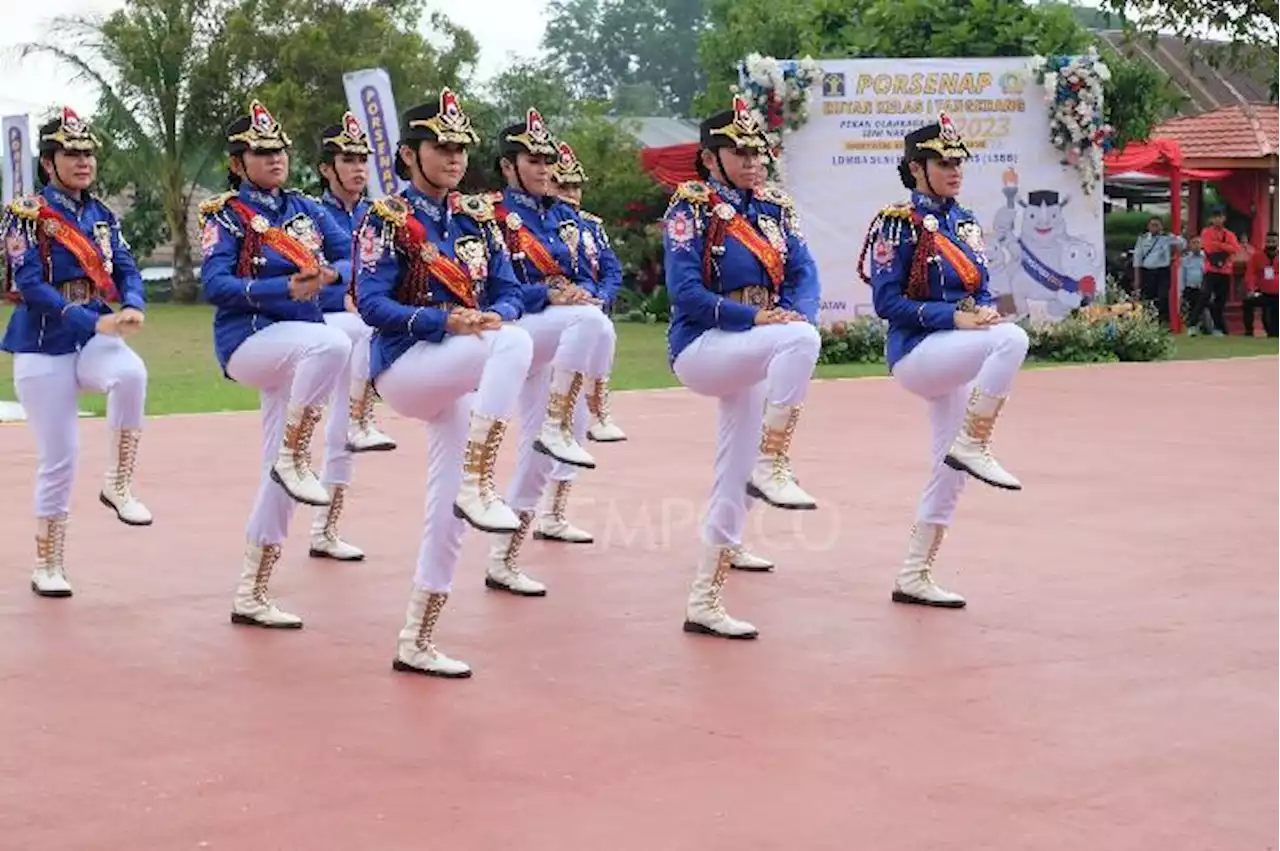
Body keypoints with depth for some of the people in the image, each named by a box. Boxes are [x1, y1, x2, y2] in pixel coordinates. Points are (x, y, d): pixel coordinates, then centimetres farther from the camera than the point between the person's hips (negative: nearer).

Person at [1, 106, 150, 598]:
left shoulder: (101, 215, 10)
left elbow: (126, 270, 4)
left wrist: (133, 307, -20)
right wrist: (96, 321, -25)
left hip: (95, 339, 3)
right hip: (44, 346, -3)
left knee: (132, 372, -33)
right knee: (59, 457, -1)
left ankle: (118, 485, -18)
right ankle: (47, 567, 16)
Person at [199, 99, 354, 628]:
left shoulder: (307, 209, 13)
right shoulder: (226, 215, -3)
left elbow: (353, 257, 6)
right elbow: (214, 284, -15)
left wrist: (331, 274, -18)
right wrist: (286, 288, -25)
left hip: (296, 349, 6)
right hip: (248, 341, -6)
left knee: (279, 477, 5)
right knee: (333, 344, -36)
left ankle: (251, 596, 14)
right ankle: (295, 458, -21)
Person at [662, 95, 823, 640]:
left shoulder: (775, 208, 12)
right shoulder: (690, 207, -7)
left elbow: (804, 274, 3)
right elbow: (686, 292, -16)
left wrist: (795, 313, -19)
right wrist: (757, 317, -25)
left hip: (753, 354, 7)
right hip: (701, 349, -7)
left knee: (734, 485, 7)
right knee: (801, 340, -34)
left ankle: (704, 604, 16)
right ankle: (772, 467, -28)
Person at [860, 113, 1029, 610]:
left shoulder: (965, 223, 14)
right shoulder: (899, 223, -9)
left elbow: (980, 289, 16)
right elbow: (887, 301, -14)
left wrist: (984, 310, -8)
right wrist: (955, 317, -21)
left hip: (955, 357, 8)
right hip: (916, 352, -8)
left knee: (951, 473, 8)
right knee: (1012, 339, -30)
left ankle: (914, 578, 18)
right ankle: (972, 446, -21)